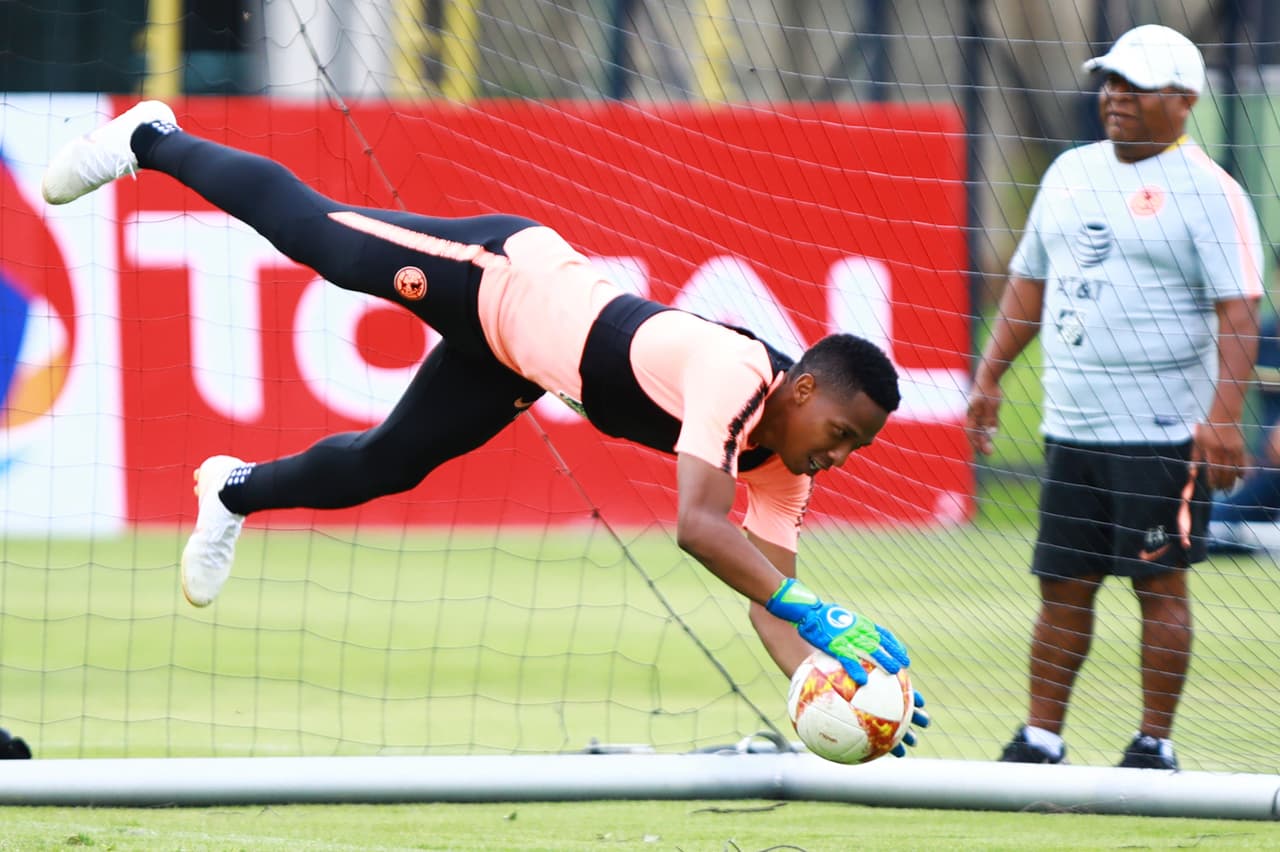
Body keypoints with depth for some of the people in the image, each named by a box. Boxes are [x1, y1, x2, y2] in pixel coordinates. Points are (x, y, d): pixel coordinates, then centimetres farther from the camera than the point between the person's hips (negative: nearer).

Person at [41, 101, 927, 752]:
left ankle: (238, 490, 46)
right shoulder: (736, 373, -38)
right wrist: (817, 615, -54)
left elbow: (767, 595, -12)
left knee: (385, 465, 19)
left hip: (511, 356, 6)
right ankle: (151, 141, 35)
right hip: (505, 274, -6)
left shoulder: (779, 464, -15)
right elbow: (697, 524, -50)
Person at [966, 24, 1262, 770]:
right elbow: (1030, 282, 23)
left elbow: (1239, 310, -14)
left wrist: (1225, 413, -23)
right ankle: (1041, 738, 13)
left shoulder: (1208, 192, -7)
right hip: (1070, 426, 6)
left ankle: (1155, 744, 4)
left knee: (1160, 582, -2)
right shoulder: (1070, 174, 14)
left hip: (1161, 431, -6)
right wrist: (991, 375, 17)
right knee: (1063, 584, 8)